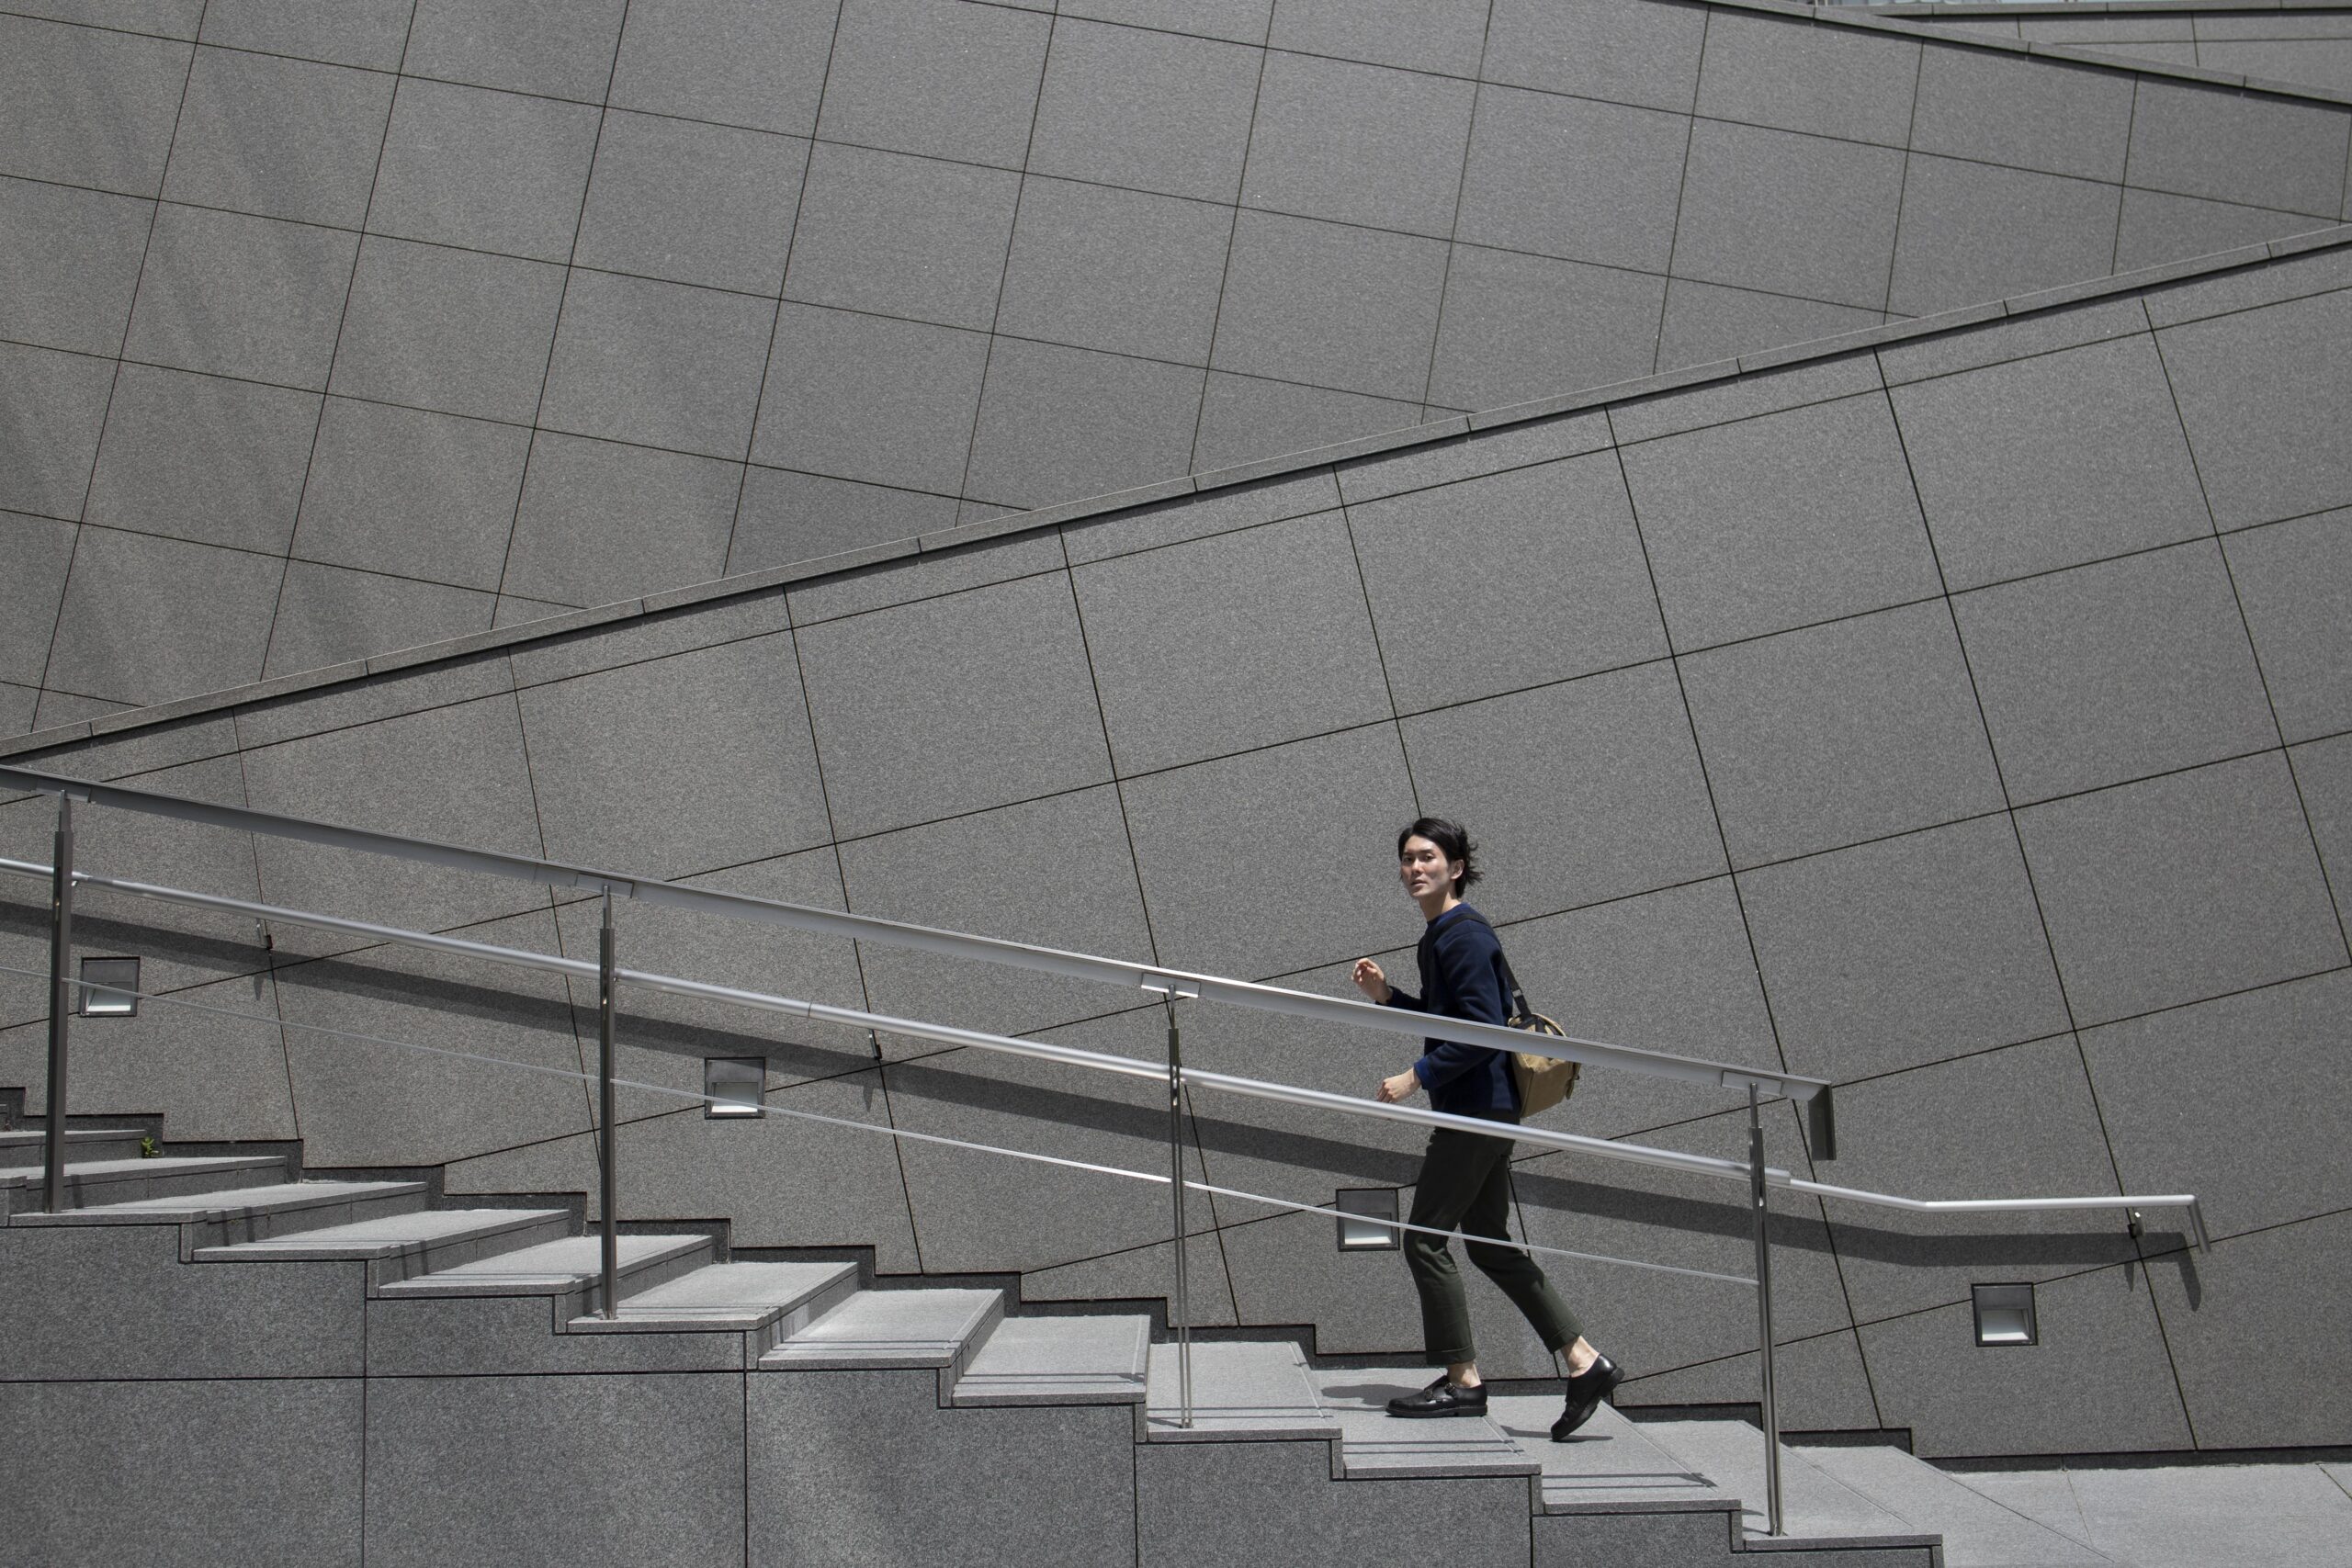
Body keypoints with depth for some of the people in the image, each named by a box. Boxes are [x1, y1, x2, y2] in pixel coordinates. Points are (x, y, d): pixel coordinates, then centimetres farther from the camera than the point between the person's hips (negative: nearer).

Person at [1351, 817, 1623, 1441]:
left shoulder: (1464, 935, -15)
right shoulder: (1438, 935, 15)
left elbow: (1482, 1031, -22)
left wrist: (1416, 1077, -21)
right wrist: (1387, 995, 13)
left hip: (1476, 1108, -10)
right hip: (1482, 1110, 10)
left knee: (1425, 1240, -4)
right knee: (1489, 1245, 13)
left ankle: (1462, 1381, 3)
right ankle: (1584, 1363, 14)